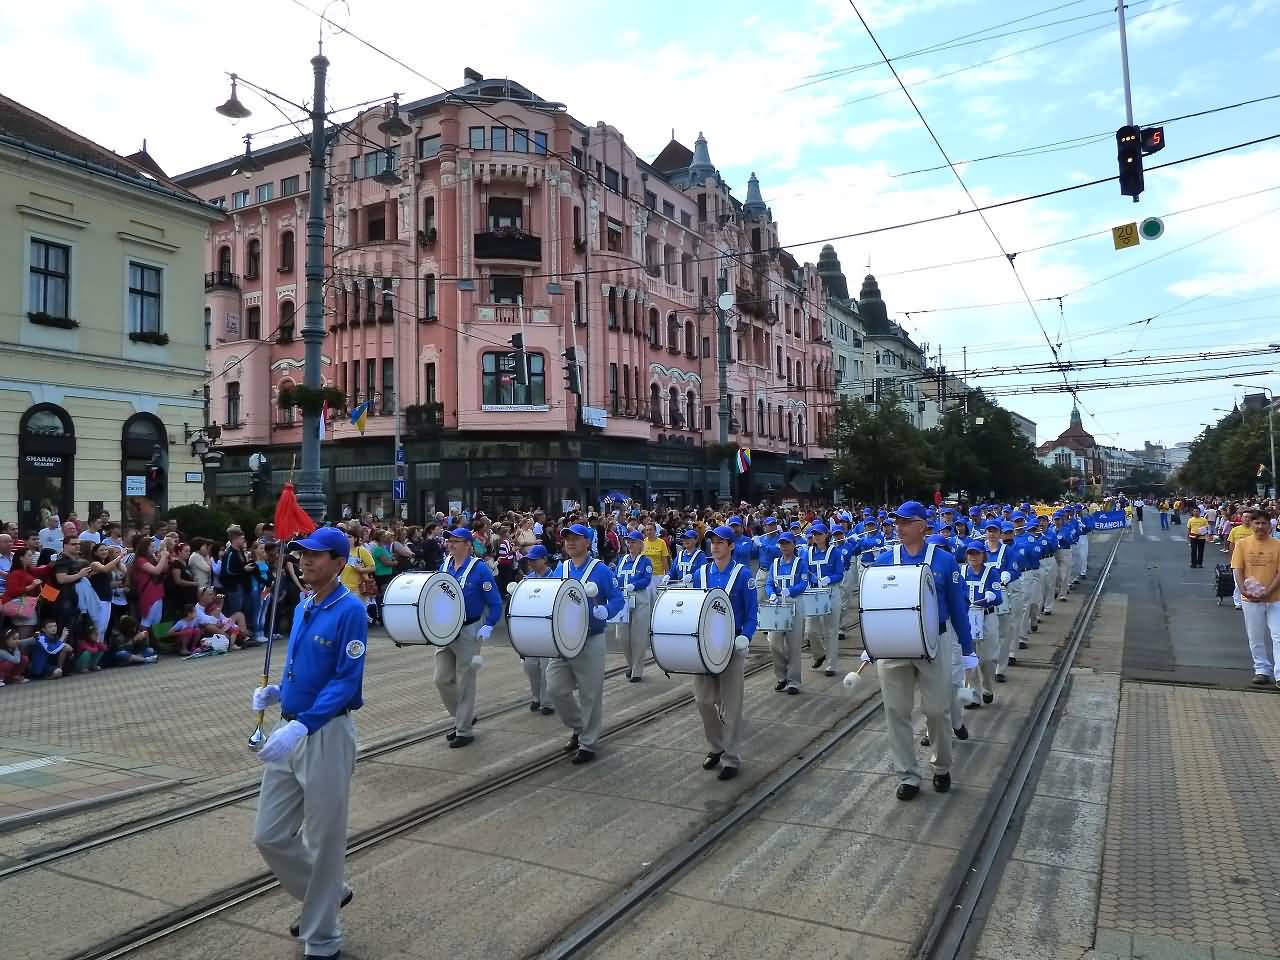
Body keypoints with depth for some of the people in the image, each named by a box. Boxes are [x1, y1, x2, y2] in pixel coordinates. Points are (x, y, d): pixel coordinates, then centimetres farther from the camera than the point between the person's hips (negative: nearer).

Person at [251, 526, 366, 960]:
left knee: (323, 841, 5)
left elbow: (346, 682, -20)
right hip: (290, 732, 8)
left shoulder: (350, 610, -15)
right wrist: (275, 692, 2)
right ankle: (327, 895, 37)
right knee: (269, 835, 13)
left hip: (326, 734, -8)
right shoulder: (303, 607, 9)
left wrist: (301, 727, -28)